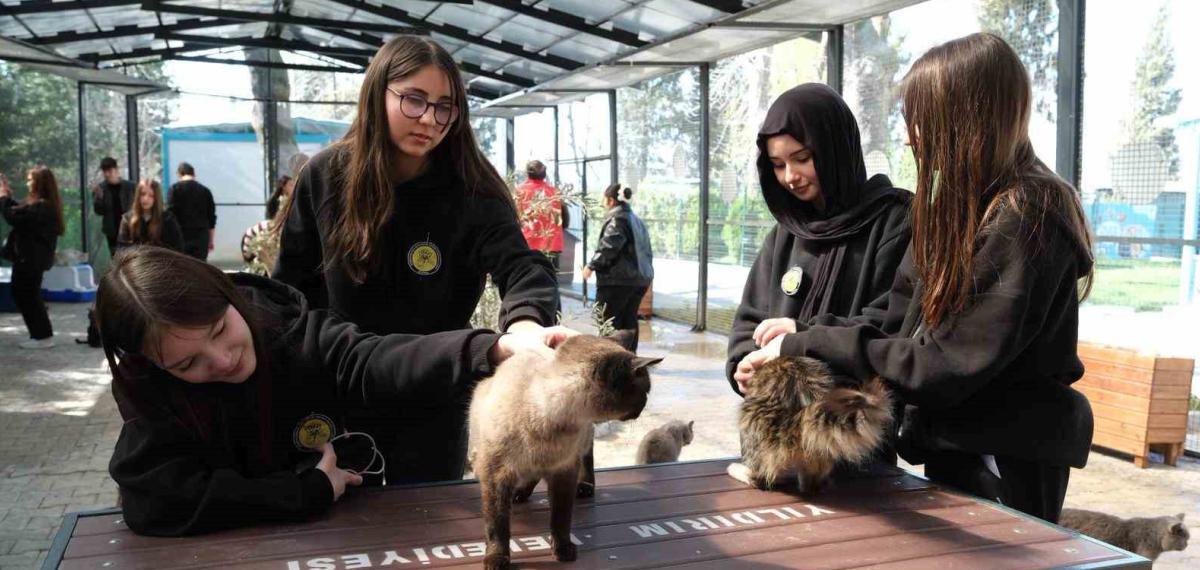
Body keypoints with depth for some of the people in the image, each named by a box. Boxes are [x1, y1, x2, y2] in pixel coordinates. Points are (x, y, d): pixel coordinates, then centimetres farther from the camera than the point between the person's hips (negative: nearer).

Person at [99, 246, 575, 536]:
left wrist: (497, 350, -51)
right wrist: (312, 490, -22)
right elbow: (157, 500, -23)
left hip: (331, 531, 2)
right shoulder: (145, 387, -15)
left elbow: (382, 364, -32)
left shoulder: (300, 335, -15)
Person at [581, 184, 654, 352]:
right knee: (629, 319, 14)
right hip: (641, 278, 9)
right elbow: (646, 250, 22)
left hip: (618, 279, -9)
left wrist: (592, 265, -11)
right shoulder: (637, 220, 19)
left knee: (608, 320, -3)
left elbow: (608, 247, -20)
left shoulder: (617, 219, -10)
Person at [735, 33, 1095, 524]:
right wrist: (806, 336, -6)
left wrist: (810, 346, -20)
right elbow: (902, 321, 6)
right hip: (957, 448, 8)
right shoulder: (965, 206, 7)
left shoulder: (1024, 218, -22)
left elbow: (944, 367, -25)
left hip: (1004, 466, -8)